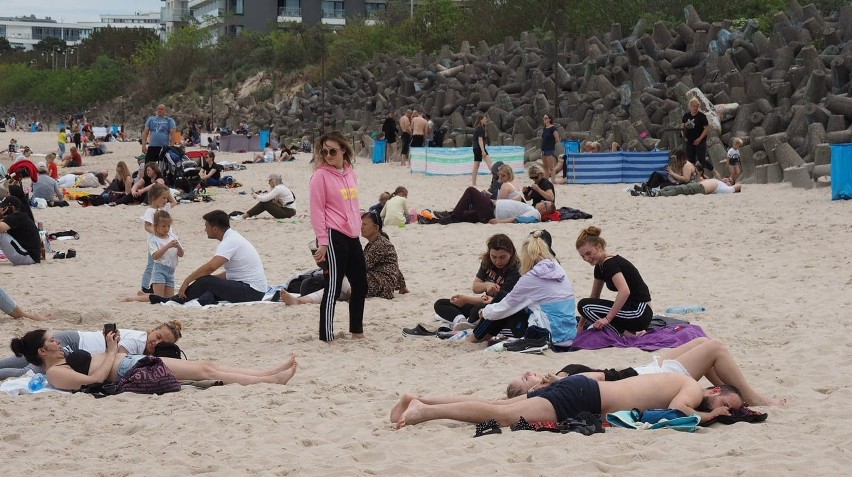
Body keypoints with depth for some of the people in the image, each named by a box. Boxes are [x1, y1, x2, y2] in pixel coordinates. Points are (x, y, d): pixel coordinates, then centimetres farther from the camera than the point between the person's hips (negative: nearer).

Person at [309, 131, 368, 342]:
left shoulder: (351, 173, 12)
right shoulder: (321, 175, -8)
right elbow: (317, 211, -11)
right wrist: (322, 242, -15)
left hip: (352, 236, 8)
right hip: (333, 237, -8)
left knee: (360, 285, 16)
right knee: (333, 287, -7)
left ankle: (357, 330, 31)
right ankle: (326, 336, -2)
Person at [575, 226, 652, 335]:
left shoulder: (610, 264, -18)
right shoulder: (600, 266, 11)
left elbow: (624, 291, -33)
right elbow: (594, 297, 19)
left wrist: (607, 318, -32)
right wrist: (581, 326, 18)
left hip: (639, 313, -10)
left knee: (585, 306, -14)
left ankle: (626, 334, -9)